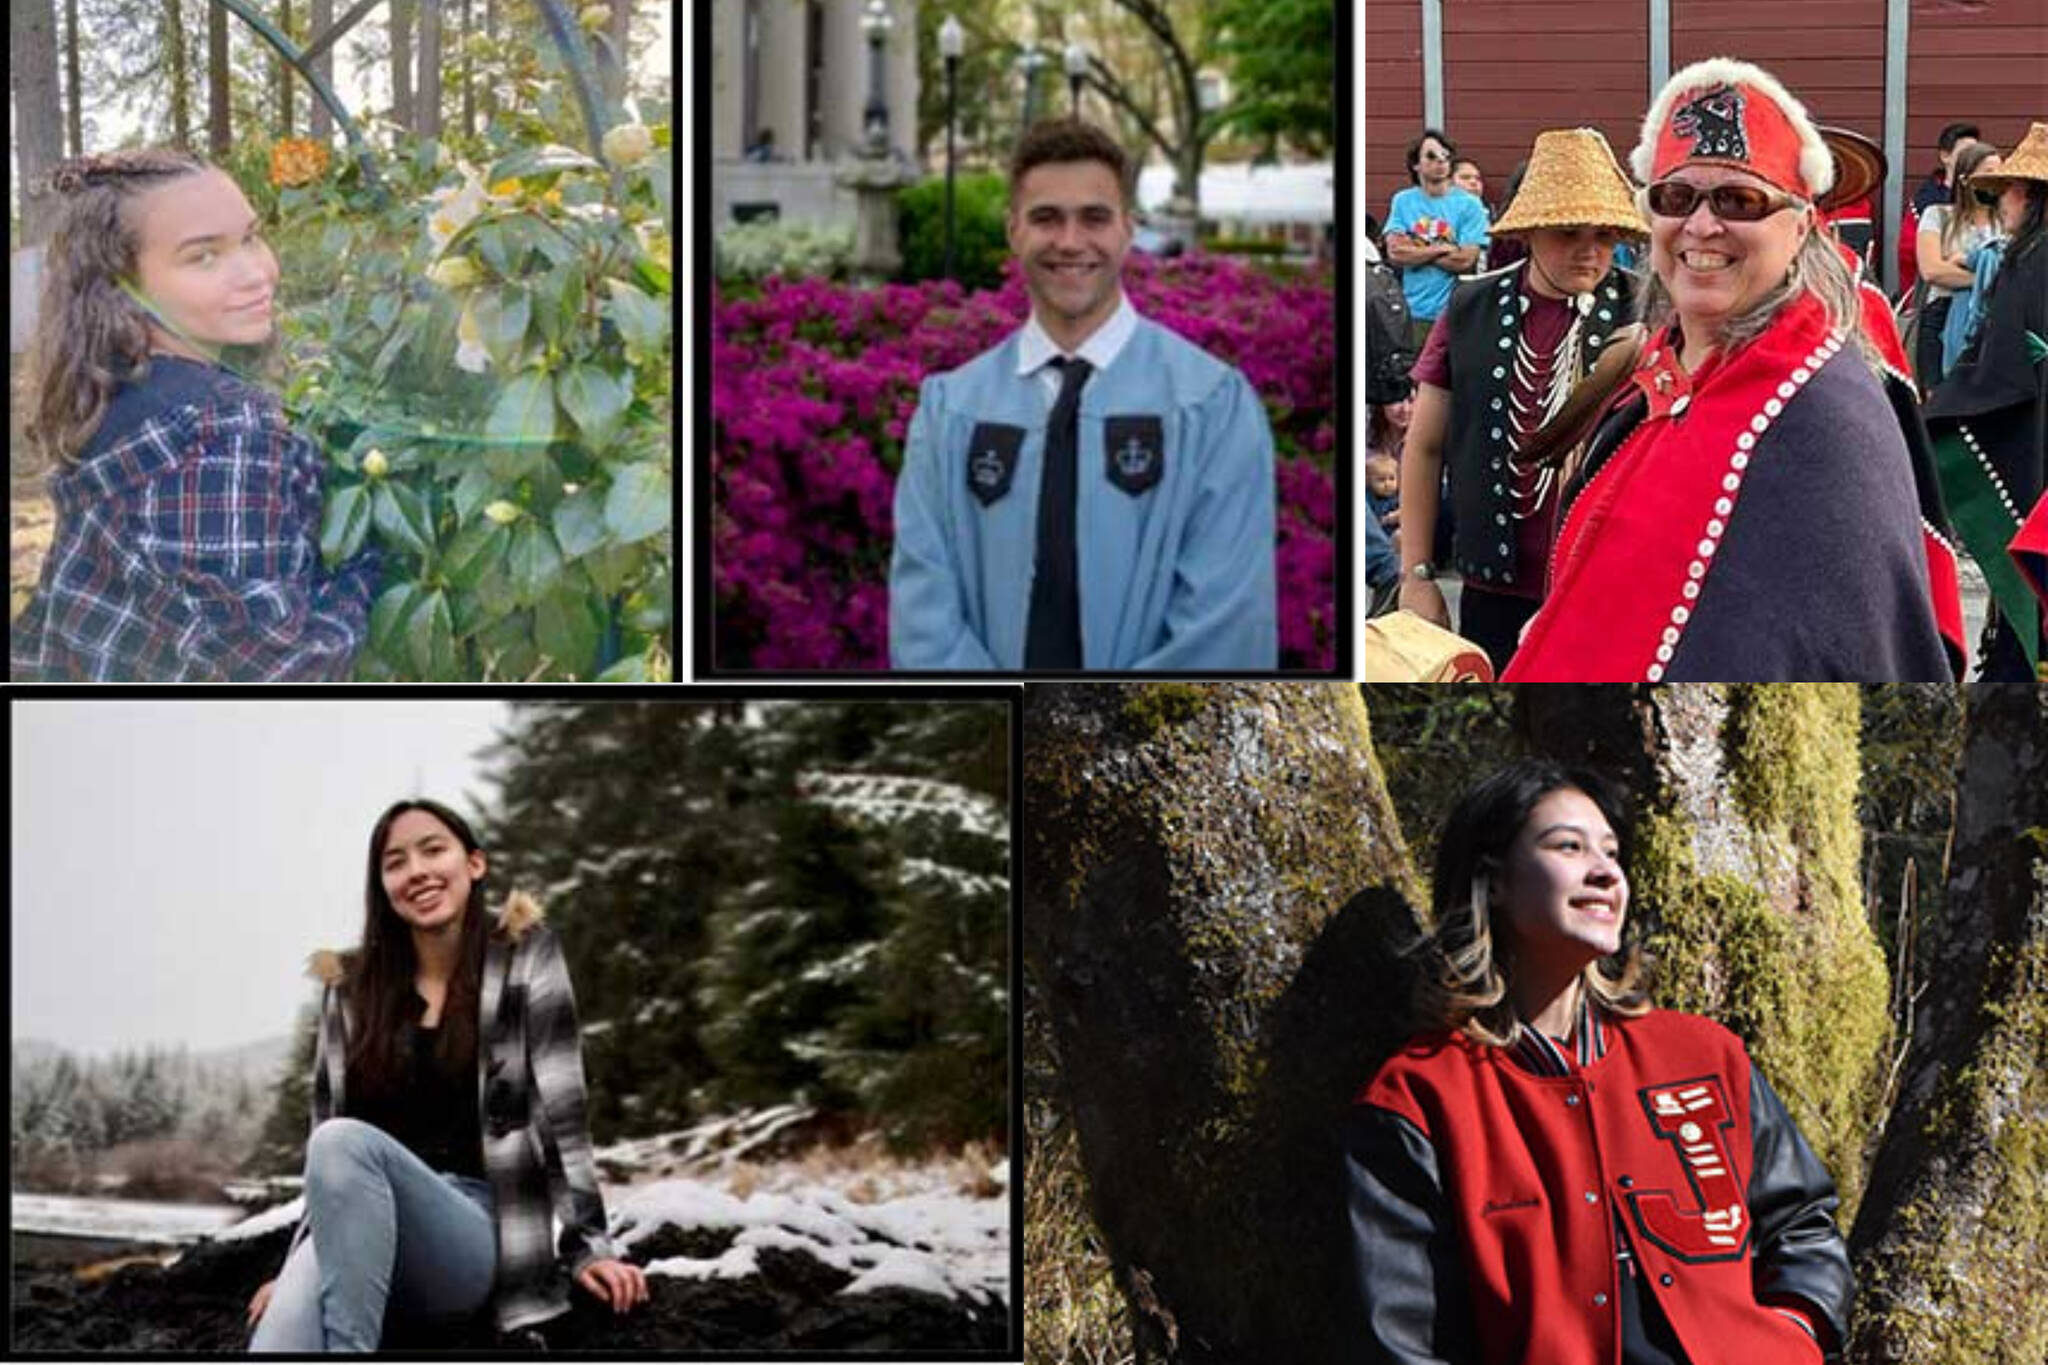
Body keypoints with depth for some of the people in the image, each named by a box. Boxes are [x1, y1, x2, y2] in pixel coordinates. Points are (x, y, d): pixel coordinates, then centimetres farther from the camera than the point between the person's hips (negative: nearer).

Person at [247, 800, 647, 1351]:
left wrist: (588, 1245, -8)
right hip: (355, 1234, 3)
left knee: (347, 1143, -34)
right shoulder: (352, 988, 13)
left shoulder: (524, 956, 4)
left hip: (475, 1236, -2)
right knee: (287, 1327, -35)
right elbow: (325, 1128, 15)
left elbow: (560, 1109, -1)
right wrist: (298, 1260, 7)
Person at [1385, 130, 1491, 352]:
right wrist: (1442, 249, -7)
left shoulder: (1469, 205, 1)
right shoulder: (1403, 202, 7)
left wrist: (1415, 250, -3)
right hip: (1413, 313, 2)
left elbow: (1466, 260, -8)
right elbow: (1395, 252, -4)